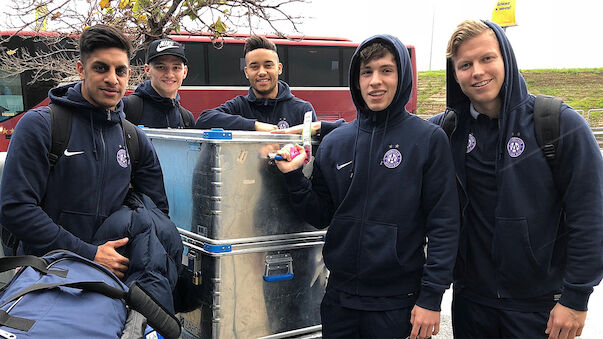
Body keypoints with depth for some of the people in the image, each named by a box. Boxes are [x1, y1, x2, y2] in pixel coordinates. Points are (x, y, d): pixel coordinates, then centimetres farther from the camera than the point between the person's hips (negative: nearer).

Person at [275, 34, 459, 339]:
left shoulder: (429, 139, -7)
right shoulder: (334, 143, 4)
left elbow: (444, 226, -8)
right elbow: (320, 216, 8)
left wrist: (431, 297, -11)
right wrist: (294, 177, -6)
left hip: (398, 302, -3)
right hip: (340, 298, 4)